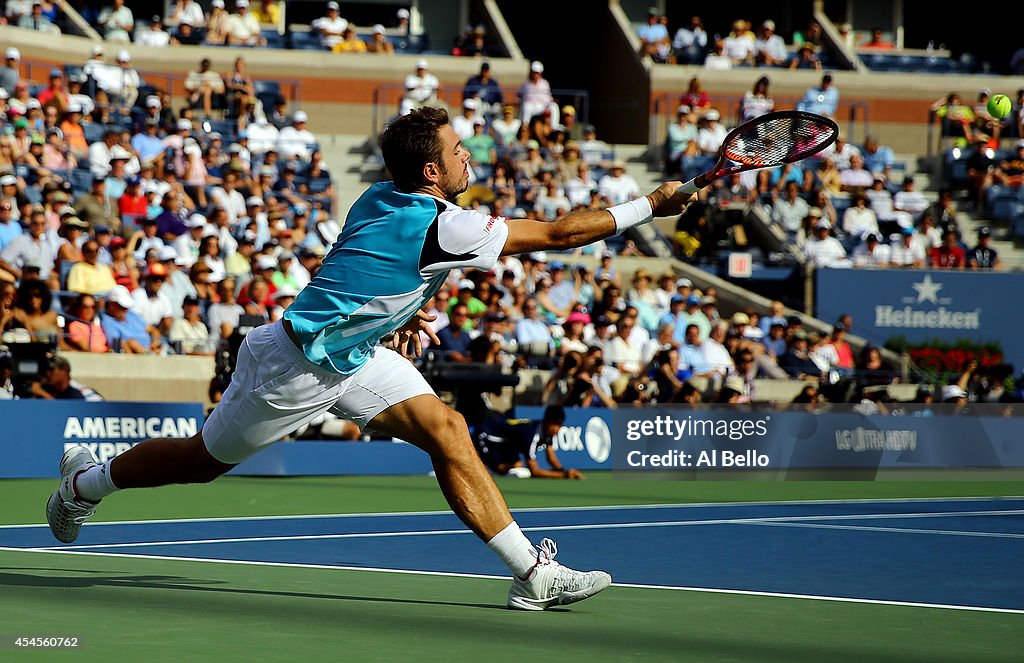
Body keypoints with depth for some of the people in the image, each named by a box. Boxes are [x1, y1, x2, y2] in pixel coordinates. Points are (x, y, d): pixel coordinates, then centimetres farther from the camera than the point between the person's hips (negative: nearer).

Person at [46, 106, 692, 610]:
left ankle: (533, 574, -13)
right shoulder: (442, 227, -27)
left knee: (444, 428, -8)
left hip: (355, 351, 9)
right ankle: (86, 480, 36)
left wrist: (403, 310, 12)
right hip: (297, 361, -9)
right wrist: (652, 206, -21)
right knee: (204, 461, 9)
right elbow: (558, 233, -25)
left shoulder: (381, 198, -2)